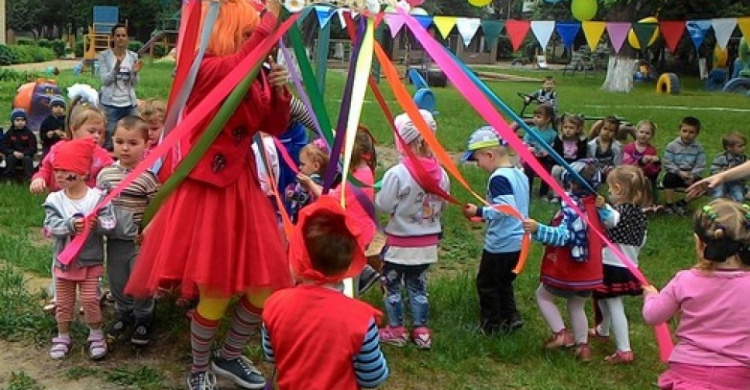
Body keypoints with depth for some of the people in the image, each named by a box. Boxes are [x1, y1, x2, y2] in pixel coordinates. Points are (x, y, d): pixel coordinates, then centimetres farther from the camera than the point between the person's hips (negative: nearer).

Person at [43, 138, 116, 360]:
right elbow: (50, 226, -17)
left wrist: (98, 223, -37)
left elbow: (110, 223, -17)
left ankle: (96, 336, 20)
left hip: (90, 261, -2)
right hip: (64, 261, 2)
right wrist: (70, 225, -33)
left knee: (90, 300, 1)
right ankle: (63, 337, 29)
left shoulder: (97, 197, -12)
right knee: (64, 302, 13)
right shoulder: (54, 200, -7)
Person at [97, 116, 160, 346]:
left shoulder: (147, 176, -15)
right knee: (116, 280, 17)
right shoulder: (105, 173, -2)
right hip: (115, 239, 4)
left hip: (140, 240, -4)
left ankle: (143, 319, 26)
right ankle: (124, 314, 39)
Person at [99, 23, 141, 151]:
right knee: (107, 137, -2)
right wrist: (116, 69, -23)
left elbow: (135, 83, 7)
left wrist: (135, 73, -14)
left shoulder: (133, 56, 7)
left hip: (130, 104, 3)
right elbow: (105, 80, -7)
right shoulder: (104, 55, -1)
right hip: (110, 103, -3)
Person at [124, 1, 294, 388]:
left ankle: (229, 356, 36)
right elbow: (238, 64, -38)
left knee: (265, 285, 11)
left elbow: (276, 127, 12)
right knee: (215, 294, 0)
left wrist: (278, 91, -5)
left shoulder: (256, 78, 8)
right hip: (206, 189, -7)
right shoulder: (204, 70, -15)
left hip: (242, 186, 7)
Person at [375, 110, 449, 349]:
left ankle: (396, 330, 23)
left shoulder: (397, 173, -23)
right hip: (428, 243, 5)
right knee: (418, 286, 20)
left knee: (392, 286, 14)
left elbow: (383, 205, -17)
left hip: (399, 244, -5)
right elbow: (442, 206, 4)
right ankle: (421, 331, 25)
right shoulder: (440, 173, -7)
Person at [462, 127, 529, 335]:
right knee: (504, 281, 25)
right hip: (518, 241, 8)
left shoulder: (498, 178, -22)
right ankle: (511, 317, 24)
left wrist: (480, 212, -19)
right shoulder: (519, 174, 6)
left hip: (500, 244, -8)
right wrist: (484, 214, 17)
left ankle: (491, 325, 22)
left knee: (486, 284, 11)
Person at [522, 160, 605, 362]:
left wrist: (538, 229, -45)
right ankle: (582, 345, 27)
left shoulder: (571, 207, -24)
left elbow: (563, 235, -35)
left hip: (566, 272, -7)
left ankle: (561, 333, 9)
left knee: (543, 295, 18)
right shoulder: (595, 206, 0)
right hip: (589, 273, 7)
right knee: (577, 306, 26)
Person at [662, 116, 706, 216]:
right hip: (675, 173, -2)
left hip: (691, 175, 2)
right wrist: (680, 172, -22)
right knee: (668, 179, -34)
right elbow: (667, 163, -10)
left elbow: (700, 165, -4)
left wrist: (693, 175, -22)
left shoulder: (698, 148, 0)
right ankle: (669, 204, -16)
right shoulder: (672, 146, -5)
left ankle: (682, 203, -7)